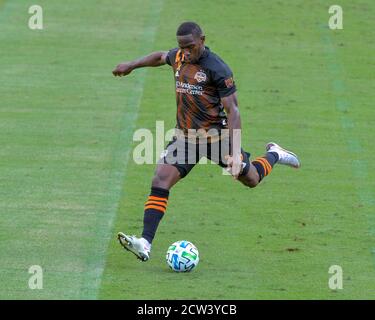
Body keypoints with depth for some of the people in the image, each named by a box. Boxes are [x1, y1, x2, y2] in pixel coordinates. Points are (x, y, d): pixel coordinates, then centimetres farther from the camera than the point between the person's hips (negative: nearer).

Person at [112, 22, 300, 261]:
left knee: (251, 180, 15)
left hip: (216, 136, -4)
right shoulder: (179, 57, 1)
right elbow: (160, 57, 28)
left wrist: (235, 153, -25)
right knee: (160, 182, -15)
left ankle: (274, 155, 49)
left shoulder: (218, 69, -18)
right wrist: (131, 66, 30)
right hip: (185, 137, 4)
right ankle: (145, 243, -22)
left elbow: (233, 111, -19)